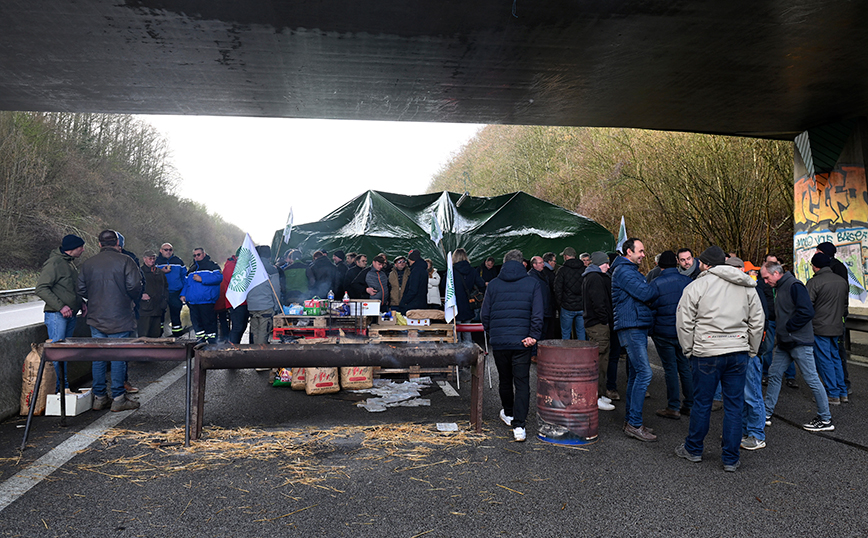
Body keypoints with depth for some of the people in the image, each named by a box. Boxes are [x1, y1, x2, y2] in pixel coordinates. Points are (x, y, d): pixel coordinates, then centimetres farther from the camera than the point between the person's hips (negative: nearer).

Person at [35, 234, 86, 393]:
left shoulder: (71, 263, 14)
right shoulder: (54, 263, -14)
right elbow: (41, 289, -18)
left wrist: (81, 303, 11)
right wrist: (60, 306, -22)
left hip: (70, 314, 9)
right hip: (56, 315, -9)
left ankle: (64, 386, 22)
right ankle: (54, 388, 0)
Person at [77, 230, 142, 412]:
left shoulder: (88, 263, 6)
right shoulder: (125, 261, -9)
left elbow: (81, 290, 7)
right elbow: (134, 286, -15)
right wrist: (132, 301, 5)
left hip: (96, 318, 5)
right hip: (120, 319, -4)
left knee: (98, 357, 11)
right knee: (118, 356, 0)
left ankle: (99, 397, 17)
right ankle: (118, 398, 3)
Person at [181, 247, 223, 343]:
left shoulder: (211, 265, 3)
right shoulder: (191, 268, 24)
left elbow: (219, 277, -13)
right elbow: (186, 282, 29)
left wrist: (202, 279, -16)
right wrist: (183, 294, 13)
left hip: (206, 301, -7)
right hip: (192, 301, 7)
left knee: (209, 321, -7)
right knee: (196, 322, 8)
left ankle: (211, 340, -1)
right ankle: (200, 340, 17)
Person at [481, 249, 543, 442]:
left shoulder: (493, 284, 3)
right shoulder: (532, 283, 0)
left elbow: (485, 314, 5)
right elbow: (537, 314, -7)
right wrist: (533, 336, -3)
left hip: (499, 341, 2)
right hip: (521, 341, -2)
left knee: (505, 380, 19)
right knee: (522, 383, 1)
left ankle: (509, 414, 38)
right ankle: (519, 425, -7)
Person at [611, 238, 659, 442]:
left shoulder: (631, 270, 22)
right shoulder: (624, 271, -11)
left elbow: (645, 293, 20)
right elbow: (645, 294, -18)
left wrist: (652, 289, 1)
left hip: (637, 327, 11)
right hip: (631, 327, -11)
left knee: (635, 374, 11)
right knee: (644, 373, -13)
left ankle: (631, 420, 18)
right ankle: (634, 424, -10)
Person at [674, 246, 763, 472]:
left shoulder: (696, 286, -4)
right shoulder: (747, 287, 10)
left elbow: (684, 323, -5)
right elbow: (757, 321, 12)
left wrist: (689, 350, 6)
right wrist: (751, 351, 18)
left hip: (707, 353, -3)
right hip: (739, 352, 4)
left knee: (702, 403, 8)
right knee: (734, 405, 9)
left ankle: (693, 449, 24)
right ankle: (731, 458, 14)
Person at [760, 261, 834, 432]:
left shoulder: (794, 286, -15)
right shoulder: (779, 289, 15)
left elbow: (807, 312, -23)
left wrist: (787, 328, -16)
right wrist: (779, 334, 11)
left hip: (800, 342, -10)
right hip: (784, 343, 10)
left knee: (811, 379, -1)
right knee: (774, 375, 11)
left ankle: (826, 420, 10)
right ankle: (767, 414, 19)